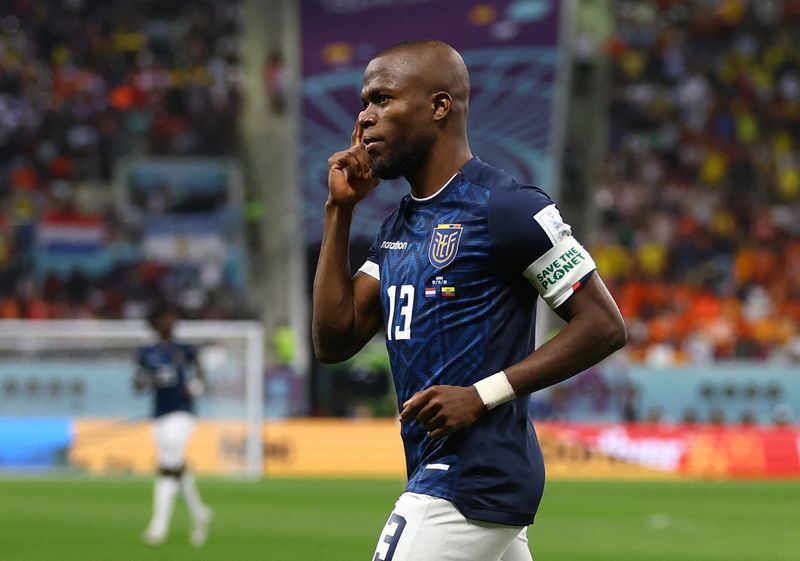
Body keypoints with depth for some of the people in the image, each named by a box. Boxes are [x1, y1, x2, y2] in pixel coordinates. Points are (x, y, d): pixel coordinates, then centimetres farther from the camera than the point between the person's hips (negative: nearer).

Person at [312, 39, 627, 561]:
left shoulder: (505, 207, -11)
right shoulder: (399, 226, 16)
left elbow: (604, 326, -13)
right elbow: (334, 340, 11)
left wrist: (483, 394, -19)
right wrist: (340, 210, 8)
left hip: (476, 477, -9)